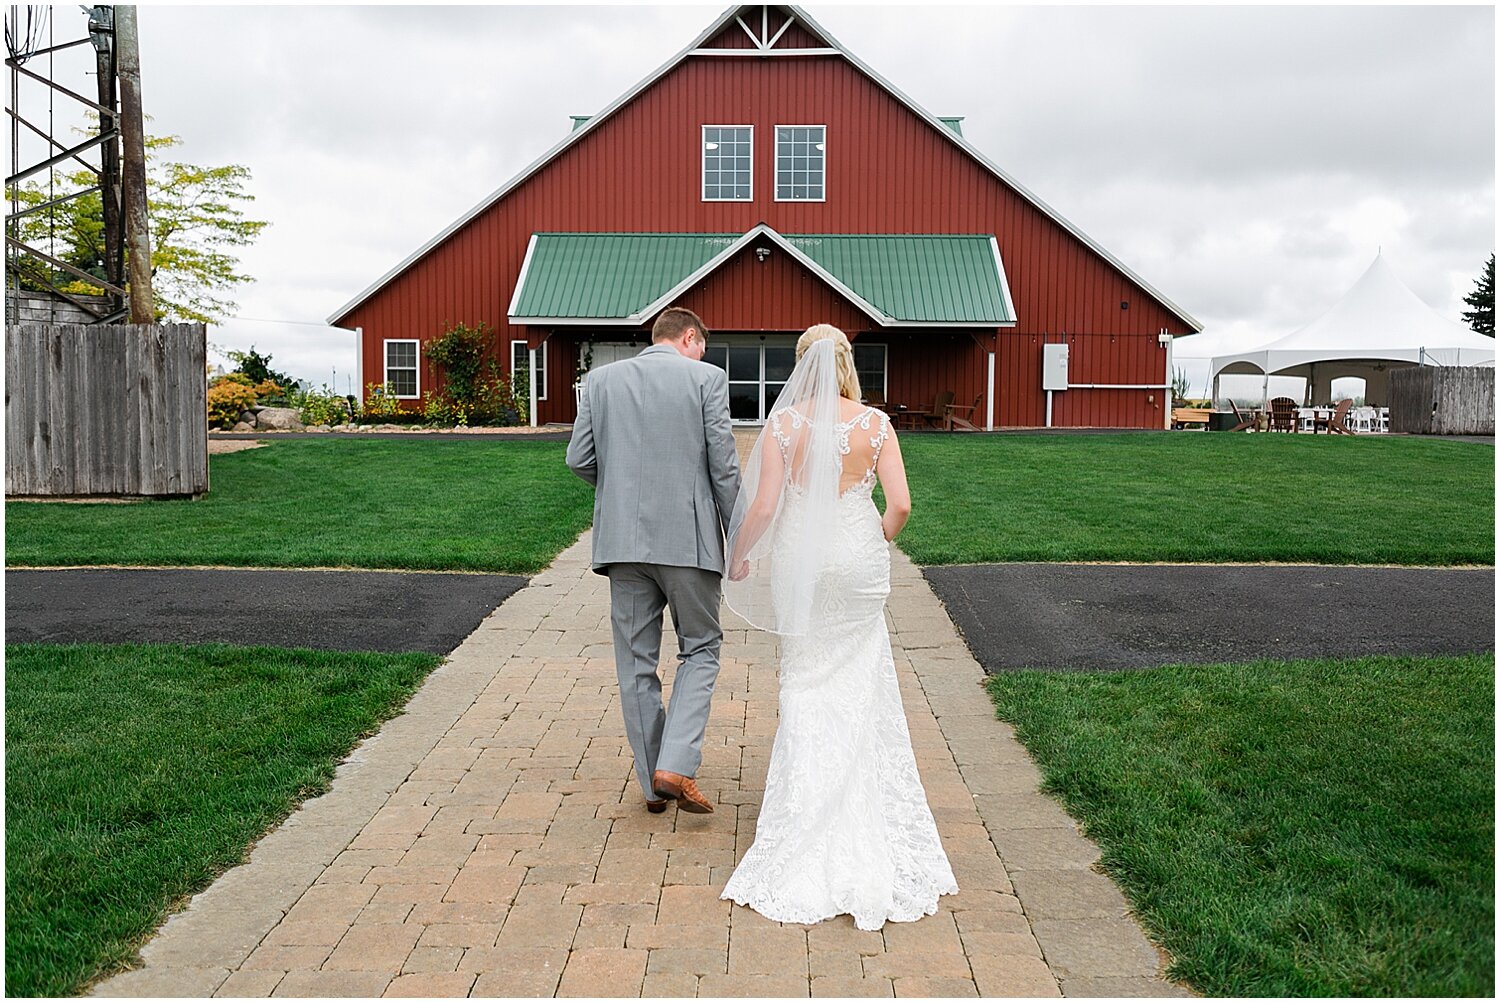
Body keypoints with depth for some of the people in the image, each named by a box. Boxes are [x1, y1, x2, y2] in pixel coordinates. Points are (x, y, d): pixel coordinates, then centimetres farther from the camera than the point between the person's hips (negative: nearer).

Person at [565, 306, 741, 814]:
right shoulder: (707, 378, -2)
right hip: (688, 538, -3)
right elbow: (723, 466, -6)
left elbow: (579, 459, 6)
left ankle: (653, 783, 18)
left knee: (635, 662, 11)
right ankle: (676, 766, -2)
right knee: (700, 648, 12)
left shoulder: (601, 379, 8)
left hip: (622, 539, 3)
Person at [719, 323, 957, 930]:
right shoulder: (874, 423, -5)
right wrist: (878, 543, 11)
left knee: (808, 686, 12)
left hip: (801, 562, 0)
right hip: (859, 562, 1)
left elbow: (763, 505, -10)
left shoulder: (784, 423, -7)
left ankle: (808, 815, 18)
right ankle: (866, 823, 20)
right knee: (862, 686, 12)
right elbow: (900, 504, -9)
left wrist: (738, 558, 5)